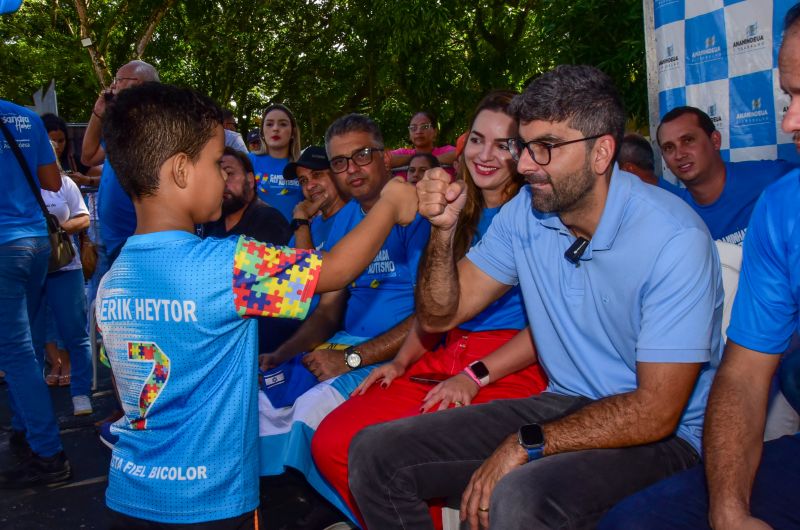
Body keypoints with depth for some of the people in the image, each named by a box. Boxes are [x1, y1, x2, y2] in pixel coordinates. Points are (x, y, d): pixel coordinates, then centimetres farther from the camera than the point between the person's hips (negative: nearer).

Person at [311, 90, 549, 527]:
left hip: (508, 371, -6)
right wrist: (401, 361, 6)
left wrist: (477, 375, -16)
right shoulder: (462, 215, 17)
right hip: (446, 358, 7)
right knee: (330, 442, -12)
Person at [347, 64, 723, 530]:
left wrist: (526, 444, -22)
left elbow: (656, 412, -21)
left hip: (660, 438, -5)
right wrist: (444, 228, -13)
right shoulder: (525, 214, -1)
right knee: (376, 453, -6)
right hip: (562, 405, 6)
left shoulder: (674, 238, -20)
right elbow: (439, 316, 3)